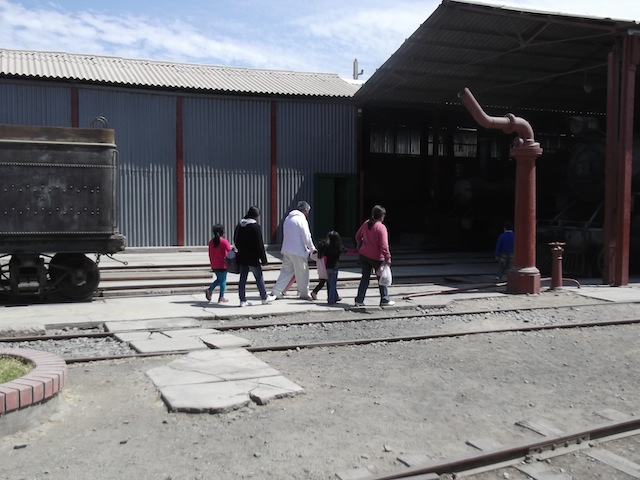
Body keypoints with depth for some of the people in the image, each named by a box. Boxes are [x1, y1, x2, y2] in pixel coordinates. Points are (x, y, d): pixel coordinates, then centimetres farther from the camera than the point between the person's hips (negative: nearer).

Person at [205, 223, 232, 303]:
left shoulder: (211, 242, 4)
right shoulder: (224, 241, -13)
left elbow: (210, 254, 10)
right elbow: (230, 252, -9)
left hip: (214, 266, 6)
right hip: (222, 265, -6)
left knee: (219, 279, 21)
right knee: (223, 280, 3)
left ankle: (209, 290, 5)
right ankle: (221, 297, 5)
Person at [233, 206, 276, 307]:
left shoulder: (239, 226, 9)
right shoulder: (256, 227, -14)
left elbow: (235, 241, 17)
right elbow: (260, 245, -16)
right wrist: (263, 259, -10)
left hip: (242, 258, 7)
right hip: (253, 258, -7)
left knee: (242, 279, 9)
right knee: (259, 278, 7)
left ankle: (242, 300, 10)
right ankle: (264, 298, 18)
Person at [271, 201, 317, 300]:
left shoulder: (288, 218, 13)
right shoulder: (301, 220, -13)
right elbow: (306, 237, -13)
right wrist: (312, 249, 3)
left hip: (286, 250, 8)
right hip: (298, 251, -8)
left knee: (286, 271, 13)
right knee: (302, 272, 6)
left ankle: (276, 292, 7)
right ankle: (304, 293, 17)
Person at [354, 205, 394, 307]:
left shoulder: (366, 224, 4)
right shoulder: (381, 227, -16)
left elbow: (358, 236, 16)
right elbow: (384, 245, -21)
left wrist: (360, 247, 31)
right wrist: (388, 258, -16)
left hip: (363, 255, 6)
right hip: (376, 257, -6)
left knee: (365, 277, 12)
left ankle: (359, 300, 9)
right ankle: (385, 300, 18)